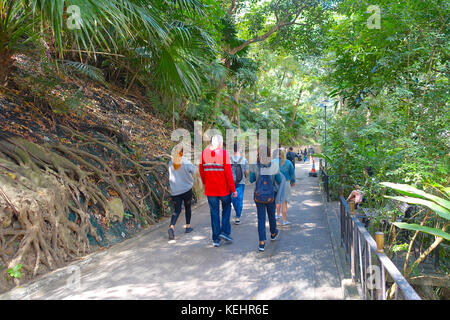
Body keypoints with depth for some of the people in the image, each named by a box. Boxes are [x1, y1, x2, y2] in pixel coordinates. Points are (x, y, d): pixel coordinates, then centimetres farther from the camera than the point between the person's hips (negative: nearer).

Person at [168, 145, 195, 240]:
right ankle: (188, 227, 26)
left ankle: (172, 227, -16)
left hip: (175, 190, 2)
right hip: (186, 189, -2)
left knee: (177, 210, 5)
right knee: (187, 207, 17)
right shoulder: (185, 161, -12)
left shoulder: (170, 163, -1)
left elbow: (171, 176, 5)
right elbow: (193, 170, -2)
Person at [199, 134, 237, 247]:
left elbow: (201, 171, 7)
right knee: (226, 208, 20)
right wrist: (233, 189, -7)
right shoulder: (224, 154, -12)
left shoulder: (204, 153, 1)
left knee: (214, 212, 10)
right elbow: (228, 173, -14)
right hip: (223, 188, -3)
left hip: (210, 189, 3)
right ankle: (224, 231, 10)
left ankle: (216, 239, 14)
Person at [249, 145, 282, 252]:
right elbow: (279, 181, -1)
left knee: (261, 219, 7)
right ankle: (273, 234, 46)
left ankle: (262, 243, 3)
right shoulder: (274, 165, -11)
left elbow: (251, 180, -1)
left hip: (258, 196, 0)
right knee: (271, 216, 22)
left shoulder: (254, 166, -11)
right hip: (271, 195, 0)